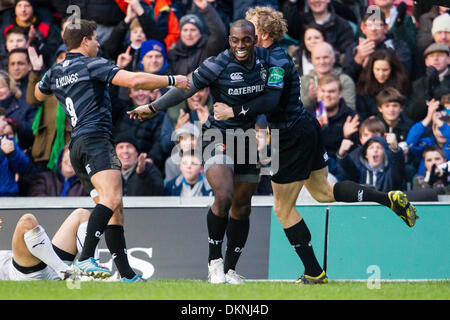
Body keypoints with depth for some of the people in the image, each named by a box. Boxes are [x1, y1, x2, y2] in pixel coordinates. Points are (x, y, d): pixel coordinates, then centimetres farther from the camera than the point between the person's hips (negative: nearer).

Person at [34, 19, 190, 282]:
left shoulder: (55, 73, 20)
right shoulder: (92, 65, -2)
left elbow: (39, 94, 43)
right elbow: (134, 80, -13)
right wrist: (172, 80, -5)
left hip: (76, 146, 9)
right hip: (95, 138, -9)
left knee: (115, 209, 6)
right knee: (112, 198, -26)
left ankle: (127, 275, -2)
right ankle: (86, 258, -43)